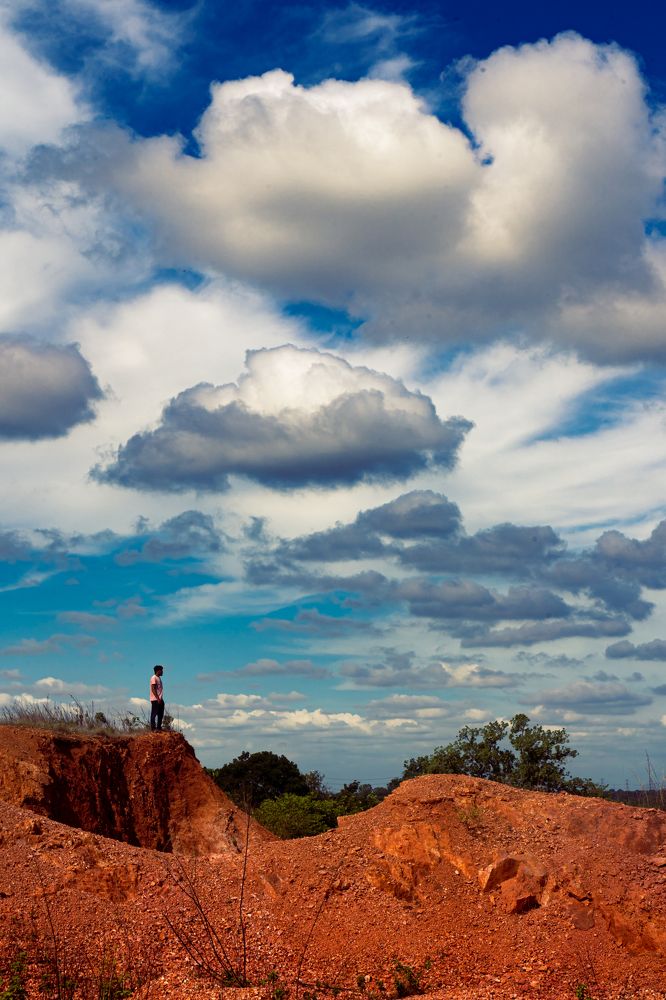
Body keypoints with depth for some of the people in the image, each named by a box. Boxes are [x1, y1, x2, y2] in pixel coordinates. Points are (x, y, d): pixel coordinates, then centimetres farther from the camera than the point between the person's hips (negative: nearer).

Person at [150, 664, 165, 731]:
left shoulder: (159, 678, 19)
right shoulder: (154, 678, -9)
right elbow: (153, 689, -16)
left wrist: (161, 699, 16)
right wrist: (158, 698, -21)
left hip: (160, 700, 9)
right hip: (155, 700, -9)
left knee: (160, 714, 10)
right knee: (154, 714, -7)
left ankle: (159, 727, 15)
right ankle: (153, 728, -6)